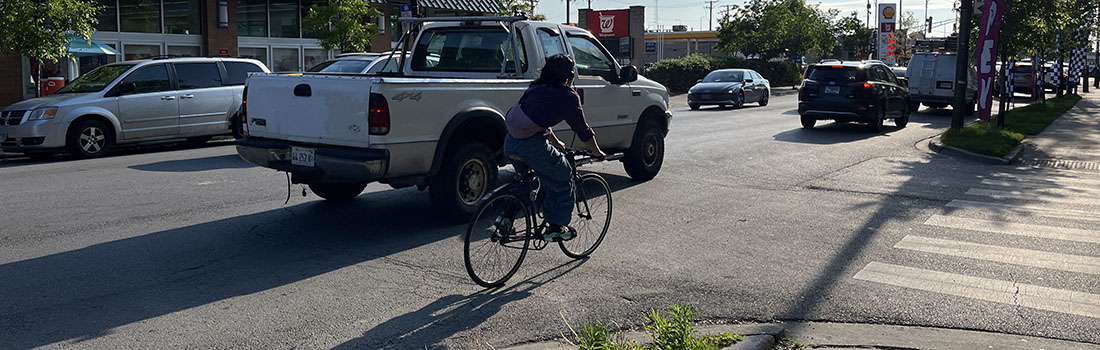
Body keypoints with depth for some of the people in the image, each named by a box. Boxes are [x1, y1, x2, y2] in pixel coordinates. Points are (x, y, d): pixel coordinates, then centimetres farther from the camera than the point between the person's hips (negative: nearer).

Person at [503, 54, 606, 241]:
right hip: (532, 145, -7)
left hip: (510, 142, 7)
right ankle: (557, 227, 16)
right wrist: (597, 153, 22)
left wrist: (556, 143, 44)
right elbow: (583, 130, 7)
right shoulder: (569, 96, 1)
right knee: (563, 177, 13)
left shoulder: (536, 88, 21)